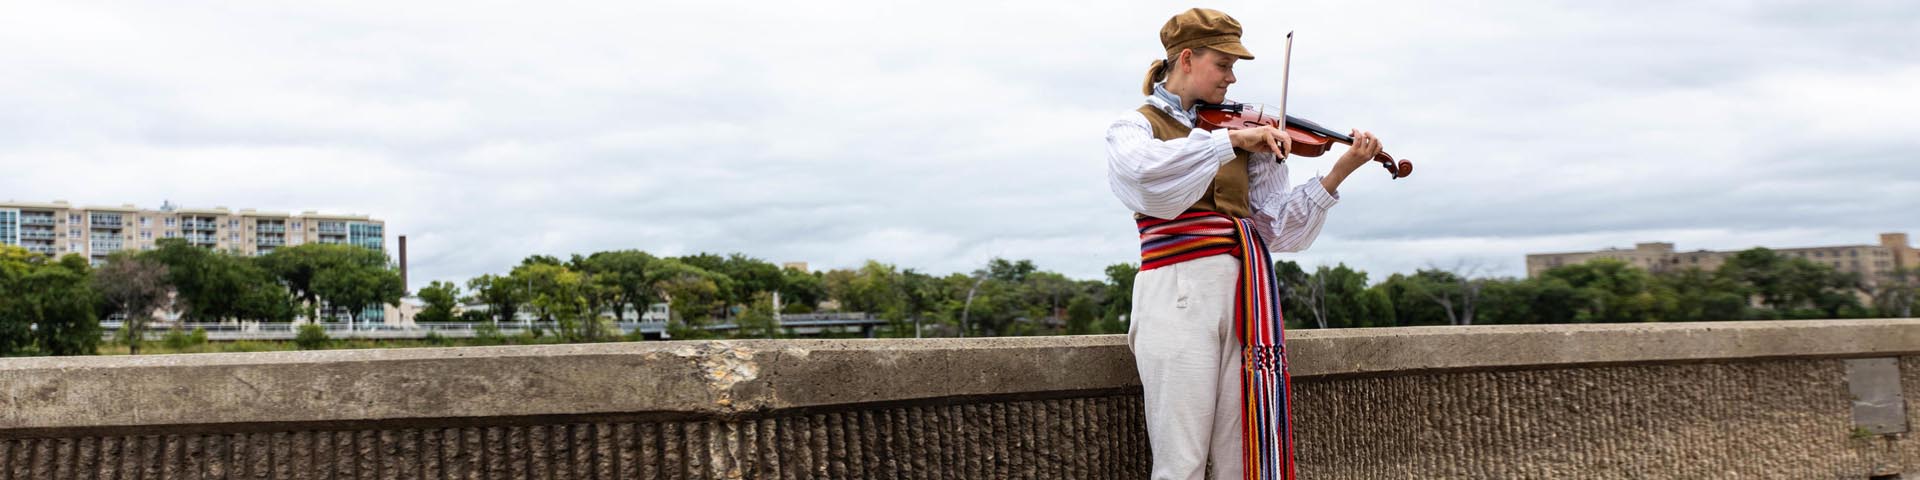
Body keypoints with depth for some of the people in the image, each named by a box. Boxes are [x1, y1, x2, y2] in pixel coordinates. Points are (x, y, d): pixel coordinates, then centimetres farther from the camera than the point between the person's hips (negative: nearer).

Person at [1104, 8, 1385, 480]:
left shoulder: (1246, 138, 16)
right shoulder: (1134, 126, 4)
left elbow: (1278, 227, 7)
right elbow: (1147, 174, -22)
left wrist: (1338, 172, -2)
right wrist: (1230, 140, -20)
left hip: (1243, 293, 4)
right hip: (1179, 295, -4)